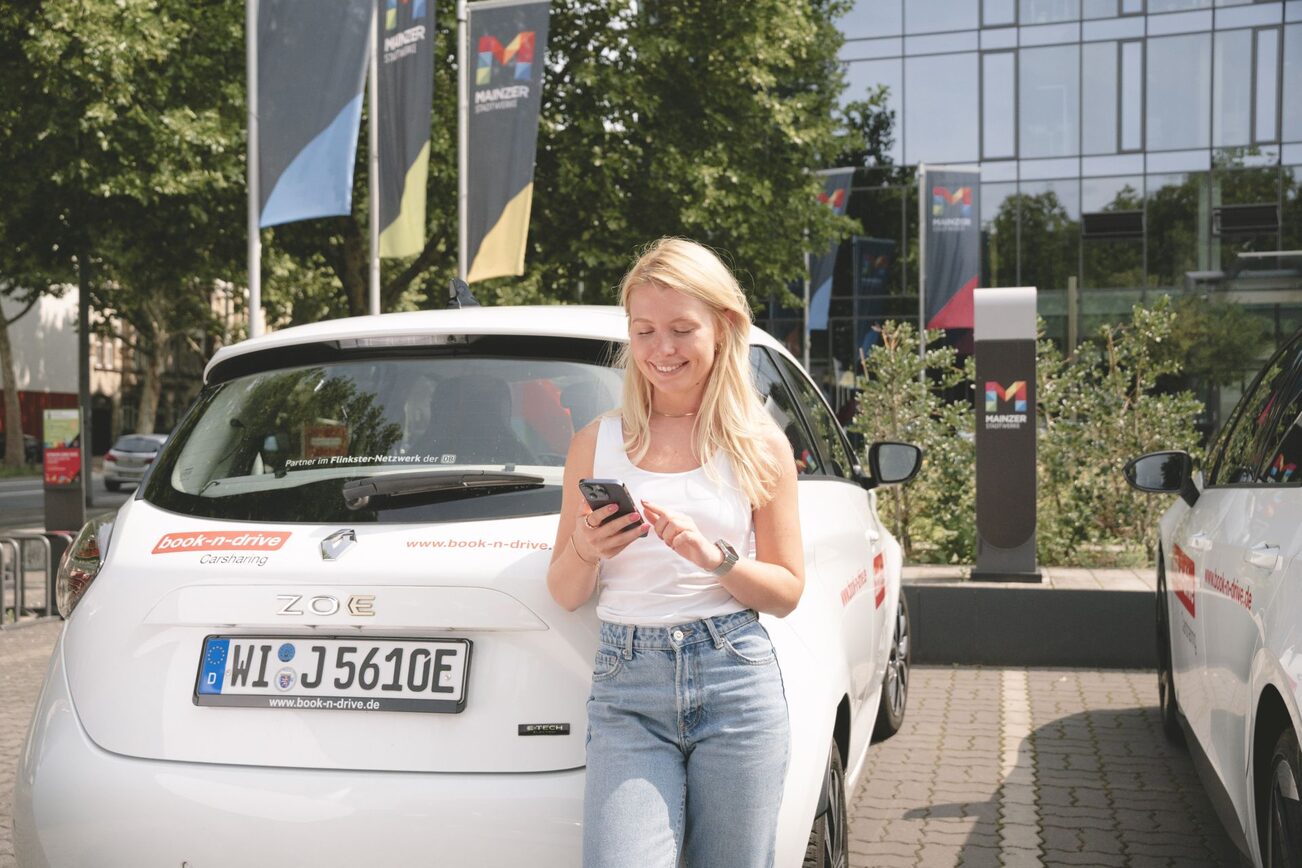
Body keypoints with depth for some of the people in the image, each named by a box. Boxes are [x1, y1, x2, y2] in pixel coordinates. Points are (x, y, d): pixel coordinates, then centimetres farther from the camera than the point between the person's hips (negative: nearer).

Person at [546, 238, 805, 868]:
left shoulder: (760, 446, 4)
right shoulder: (597, 442, 6)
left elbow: (787, 592, 6)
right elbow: (566, 596, 10)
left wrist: (716, 557, -12)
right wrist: (585, 550, -12)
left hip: (737, 684, 0)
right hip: (628, 692, 0)